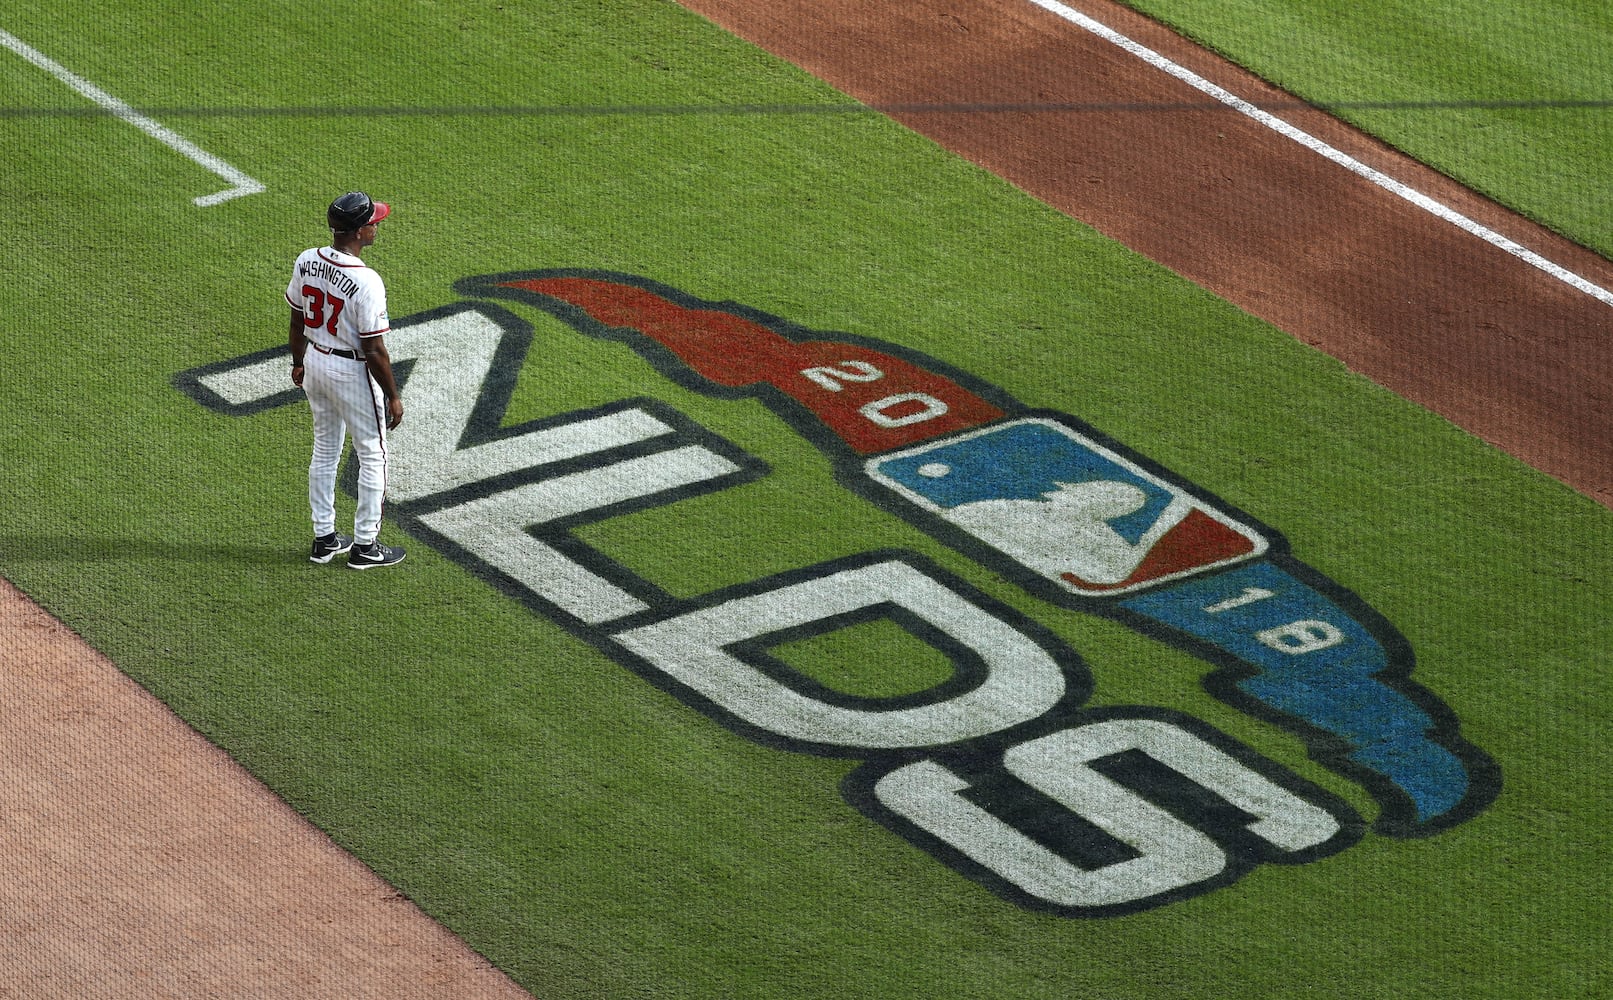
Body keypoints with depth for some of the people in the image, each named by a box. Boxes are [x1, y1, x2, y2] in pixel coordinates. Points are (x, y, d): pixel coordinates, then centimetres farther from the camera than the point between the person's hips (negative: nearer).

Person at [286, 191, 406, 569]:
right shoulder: (365, 282, -29)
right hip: (353, 372, -7)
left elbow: (297, 321, 5)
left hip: (315, 363, 7)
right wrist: (393, 396, -11)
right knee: (372, 456, 11)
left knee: (325, 450, 21)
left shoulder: (306, 262, -8)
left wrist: (298, 362, 22)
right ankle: (364, 546, 18)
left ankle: (324, 538, 29)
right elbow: (374, 349, -23)